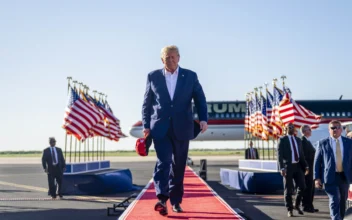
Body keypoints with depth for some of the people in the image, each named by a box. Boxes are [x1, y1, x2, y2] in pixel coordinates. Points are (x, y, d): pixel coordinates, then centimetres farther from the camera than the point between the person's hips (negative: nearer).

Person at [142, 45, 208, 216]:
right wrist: (146, 125, 0)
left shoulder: (190, 76, 5)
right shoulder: (153, 76, 5)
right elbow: (147, 103, 7)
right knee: (163, 162, -15)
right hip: (160, 128, -1)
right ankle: (162, 199, -19)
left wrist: (203, 118, -12)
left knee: (179, 166, 7)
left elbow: (200, 99, 4)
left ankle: (175, 201, 17)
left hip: (182, 128, 1)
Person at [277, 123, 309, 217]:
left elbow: (301, 155, 16)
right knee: (288, 189, 0)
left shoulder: (298, 140, 14)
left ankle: (297, 205, 20)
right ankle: (289, 210, 11)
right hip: (287, 166, -4)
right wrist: (281, 168, -19)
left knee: (302, 186, -2)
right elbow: (280, 155, -9)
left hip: (298, 166, 5)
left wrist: (306, 166, 5)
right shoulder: (282, 140, -2)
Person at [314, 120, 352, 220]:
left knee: (342, 201, 14)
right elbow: (317, 161, -1)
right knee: (334, 200, -12)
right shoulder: (323, 143, -1)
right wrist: (317, 178, -7)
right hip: (330, 177, -3)